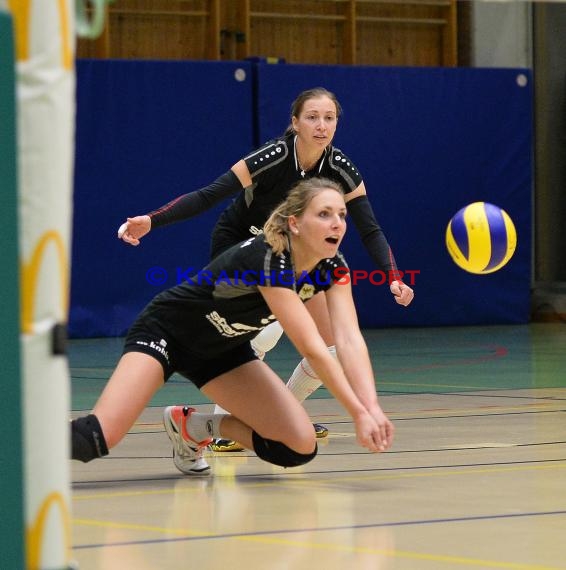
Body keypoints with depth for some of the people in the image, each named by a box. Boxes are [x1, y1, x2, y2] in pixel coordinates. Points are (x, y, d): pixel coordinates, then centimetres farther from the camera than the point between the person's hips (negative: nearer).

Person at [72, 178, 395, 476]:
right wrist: (359, 414, -41)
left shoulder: (333, 266, -13)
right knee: (96, 439, -30)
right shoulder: (267, 260, -34)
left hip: (222, 349, 8)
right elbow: (312, 349, -38)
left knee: (300, 447, -8)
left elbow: (350, 339, -23)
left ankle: (191, 427, 11)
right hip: (165, 332, -8)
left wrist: (372, 407, -38)